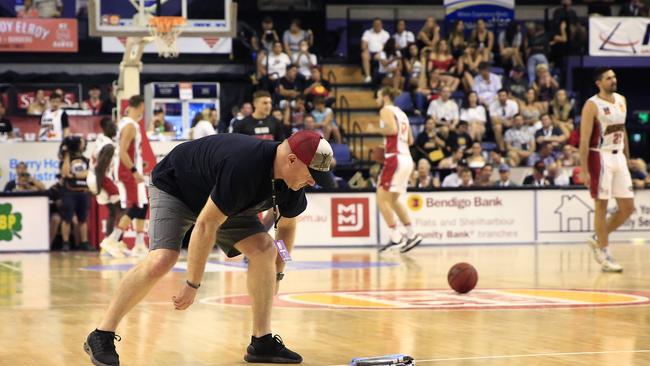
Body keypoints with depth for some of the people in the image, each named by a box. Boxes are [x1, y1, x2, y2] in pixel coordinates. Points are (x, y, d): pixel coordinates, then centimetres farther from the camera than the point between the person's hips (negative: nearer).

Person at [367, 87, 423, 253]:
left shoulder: (386, 110, -3)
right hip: (407, 158, 9)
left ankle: (396, 238, -11)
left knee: (382, 199, -6)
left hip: (395, 158, -9)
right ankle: (412, 234, 16)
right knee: (393, 200, 19)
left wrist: (376, 129, -6)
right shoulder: (401, 113, 22)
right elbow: (410, 140, 21)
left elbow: (392, 129, -21)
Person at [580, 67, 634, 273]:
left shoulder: (621, 100, 10)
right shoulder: (592, 105, -12)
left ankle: (598, 239, 23)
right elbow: (584, 140, -14)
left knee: (628, 207, 5)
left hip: (619, 157, 7)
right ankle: (604, 255, 6)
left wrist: (627, 157, 15)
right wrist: (584, 170, -18)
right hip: (600, 157, -7)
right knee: (601, 206, -2)